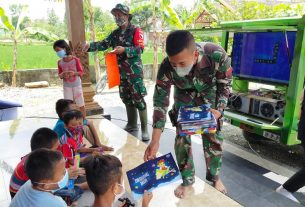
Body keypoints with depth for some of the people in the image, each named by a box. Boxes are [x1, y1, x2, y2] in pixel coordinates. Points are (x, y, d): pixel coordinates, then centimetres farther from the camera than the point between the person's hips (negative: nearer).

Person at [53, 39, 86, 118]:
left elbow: (81, 72, -7)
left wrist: (74, 73, -27)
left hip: (76, 85, -2)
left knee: (81, 105, 8)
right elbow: (59, 75, 6)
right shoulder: (60, 62, -1)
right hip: (66, 86, 3)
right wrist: (62, 75, -18)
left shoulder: (75, 60, -12)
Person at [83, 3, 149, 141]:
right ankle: (132, 124, 27)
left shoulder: (135, 31, -5)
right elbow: (103, 44, 7)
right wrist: (90, 46, -10)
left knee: (138, 100, -6)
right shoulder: (115, 33, 14)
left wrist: (124, 50, -27)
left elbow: (140, 49, -15)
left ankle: (144, 129, 0)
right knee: (126, 99, 13)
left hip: (134, 71, -6)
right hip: (121, 71, 7)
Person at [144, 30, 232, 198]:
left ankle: (214, 177, 27)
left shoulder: (217, 55, -38)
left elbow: (225, 84, -16)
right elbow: (160, 101, -28)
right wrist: (155, 141, -32)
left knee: (213, 136, 2)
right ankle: (187, 180, 17)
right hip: (184, 95, 1)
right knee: (182, 137, -5)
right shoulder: (166, 68, -35)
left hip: (209, 94, 0)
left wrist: (219, 109, -27)